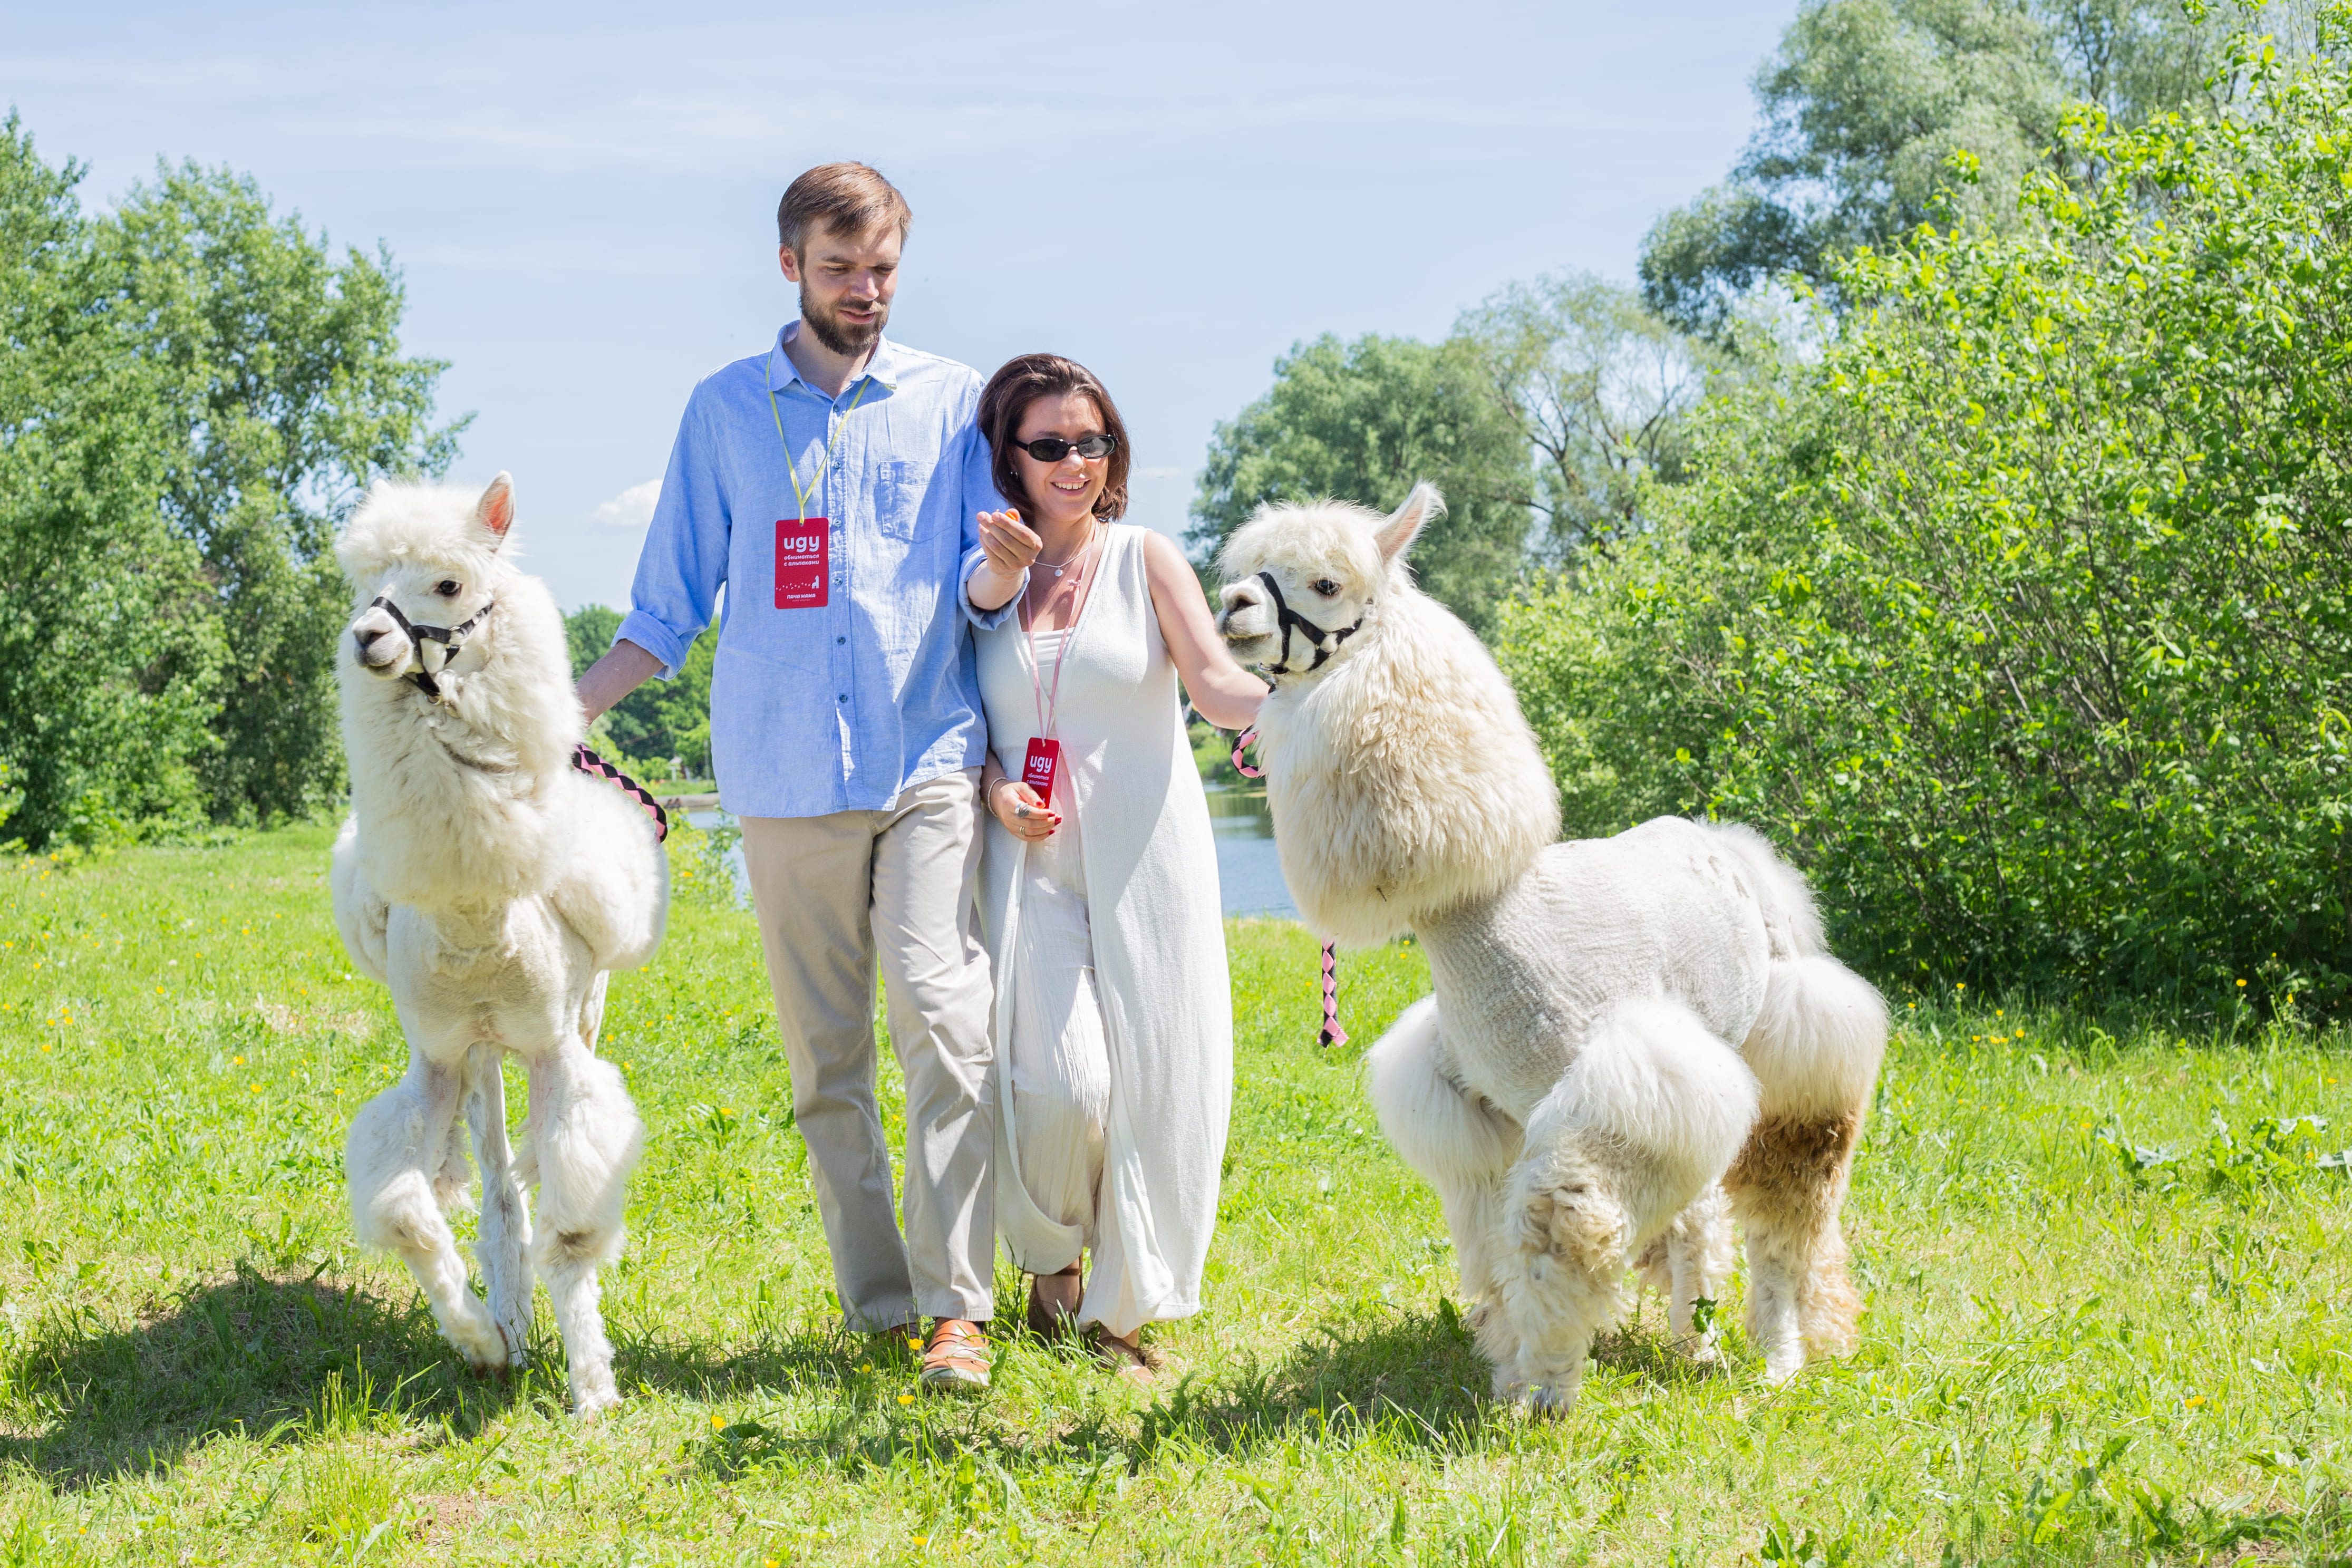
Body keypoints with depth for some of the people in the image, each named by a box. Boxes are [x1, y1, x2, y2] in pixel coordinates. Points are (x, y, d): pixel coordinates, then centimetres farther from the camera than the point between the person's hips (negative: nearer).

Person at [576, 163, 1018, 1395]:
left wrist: (1003, 567, -14)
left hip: (930, 759, -2)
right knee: (824, 1054, 2)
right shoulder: (724, 408, 14)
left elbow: (987, 599, 10)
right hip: (784, 777, 2)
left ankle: (955, 1306, -17)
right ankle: (877, 1306, 9)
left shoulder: (952, 401, 11)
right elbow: (670, 604, 18)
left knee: (938, 1006, -18)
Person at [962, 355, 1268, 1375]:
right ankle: (1049, 1261, 16)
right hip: (1032, 860, 0)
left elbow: (1215, 686, -8)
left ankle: (1125, 1312, 13)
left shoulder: (1146, 561, 4)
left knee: (1150, 1084, -3)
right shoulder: (987, 572, 9)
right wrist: (993, 786, -7)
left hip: (1144, 858, 0)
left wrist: (1292, 696, -29)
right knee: (1062, 1082, -14)